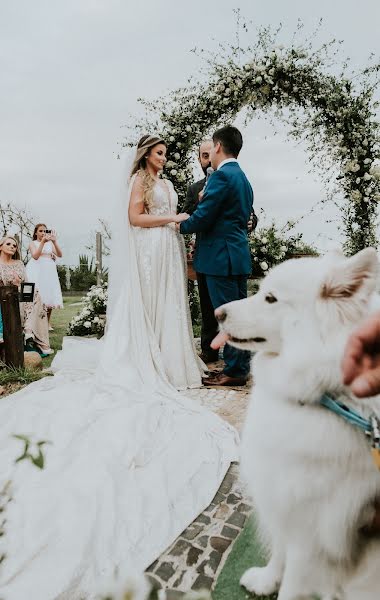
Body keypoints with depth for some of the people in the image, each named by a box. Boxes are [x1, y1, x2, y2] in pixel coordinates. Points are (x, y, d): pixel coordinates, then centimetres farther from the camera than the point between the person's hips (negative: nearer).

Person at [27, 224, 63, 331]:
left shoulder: (50, 243, 13)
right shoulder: (33, 243, 6)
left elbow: (60, 255, -1)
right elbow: (35, 256, -12)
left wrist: (54, 241, -12)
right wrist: (42, 242, -15)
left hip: (49, 271, 3)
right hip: (37, 271, -3)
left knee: (49, 296, 1)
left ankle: (47, 323, 9)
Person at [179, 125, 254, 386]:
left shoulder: (222, 175, -11)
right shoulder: (244, 179, 18)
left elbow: (203, 217, -15)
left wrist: (180, 225, 4)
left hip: (221, 256, -10)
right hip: (239, 254, 10)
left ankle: (234, 371, 5)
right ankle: (242, 366, 22)